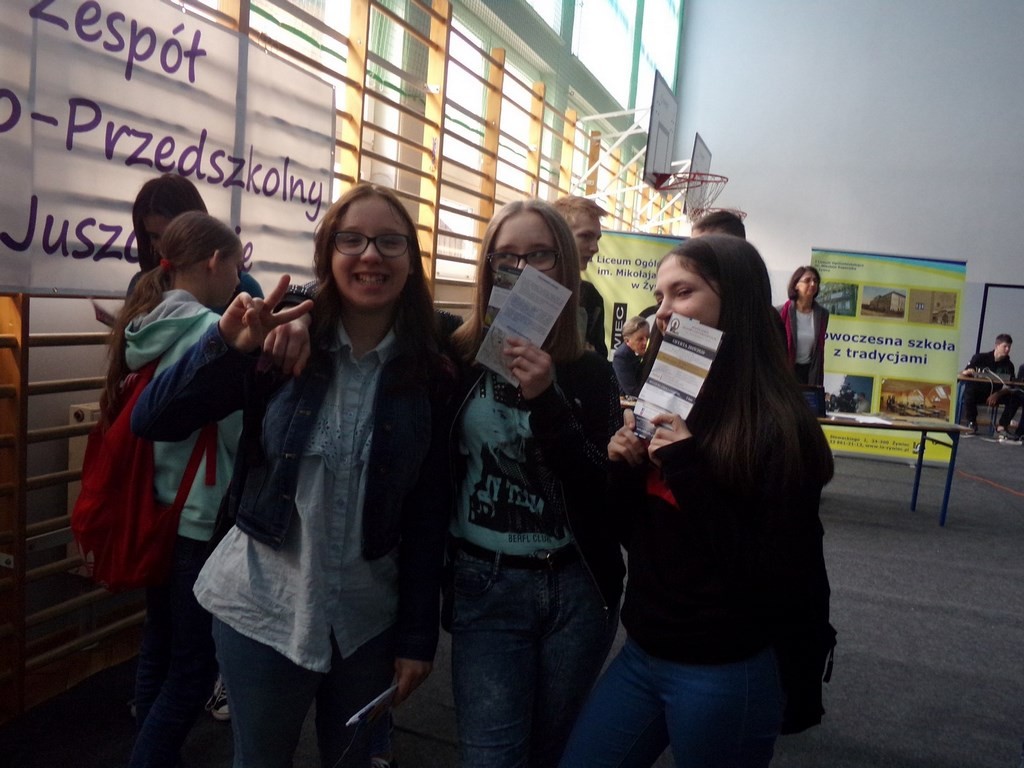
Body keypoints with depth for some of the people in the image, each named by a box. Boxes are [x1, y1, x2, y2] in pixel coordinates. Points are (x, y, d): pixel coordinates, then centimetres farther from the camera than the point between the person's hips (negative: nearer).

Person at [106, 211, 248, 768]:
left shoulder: (142, 325, 6)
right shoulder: (211, 331, -19)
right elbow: (244, 433, -19)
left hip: (151, 511, 9)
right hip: (200, 519, -9)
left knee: (159, 646, 22)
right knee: (195, 662, 7)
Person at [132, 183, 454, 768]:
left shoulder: (431, 376, -7)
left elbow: (429, 513, -4)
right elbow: (152, 422, -10)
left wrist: (419, 635, -1)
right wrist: (226, 347, -26)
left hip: (369, 616, 1)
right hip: (265, 607, -1)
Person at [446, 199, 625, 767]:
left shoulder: (589, 372, -3)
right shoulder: (457, 357, -8)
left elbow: (603, 492, -11)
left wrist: (545, 400, -23)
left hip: (578, 589, 2)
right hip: (484, 587, -2)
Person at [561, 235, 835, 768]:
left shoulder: (778, 425, -17)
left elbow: (773, 579, -21)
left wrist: (690, 471, -26)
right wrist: (622, 470, -11)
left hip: (726, 673, -6)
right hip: (642, 653, 6)